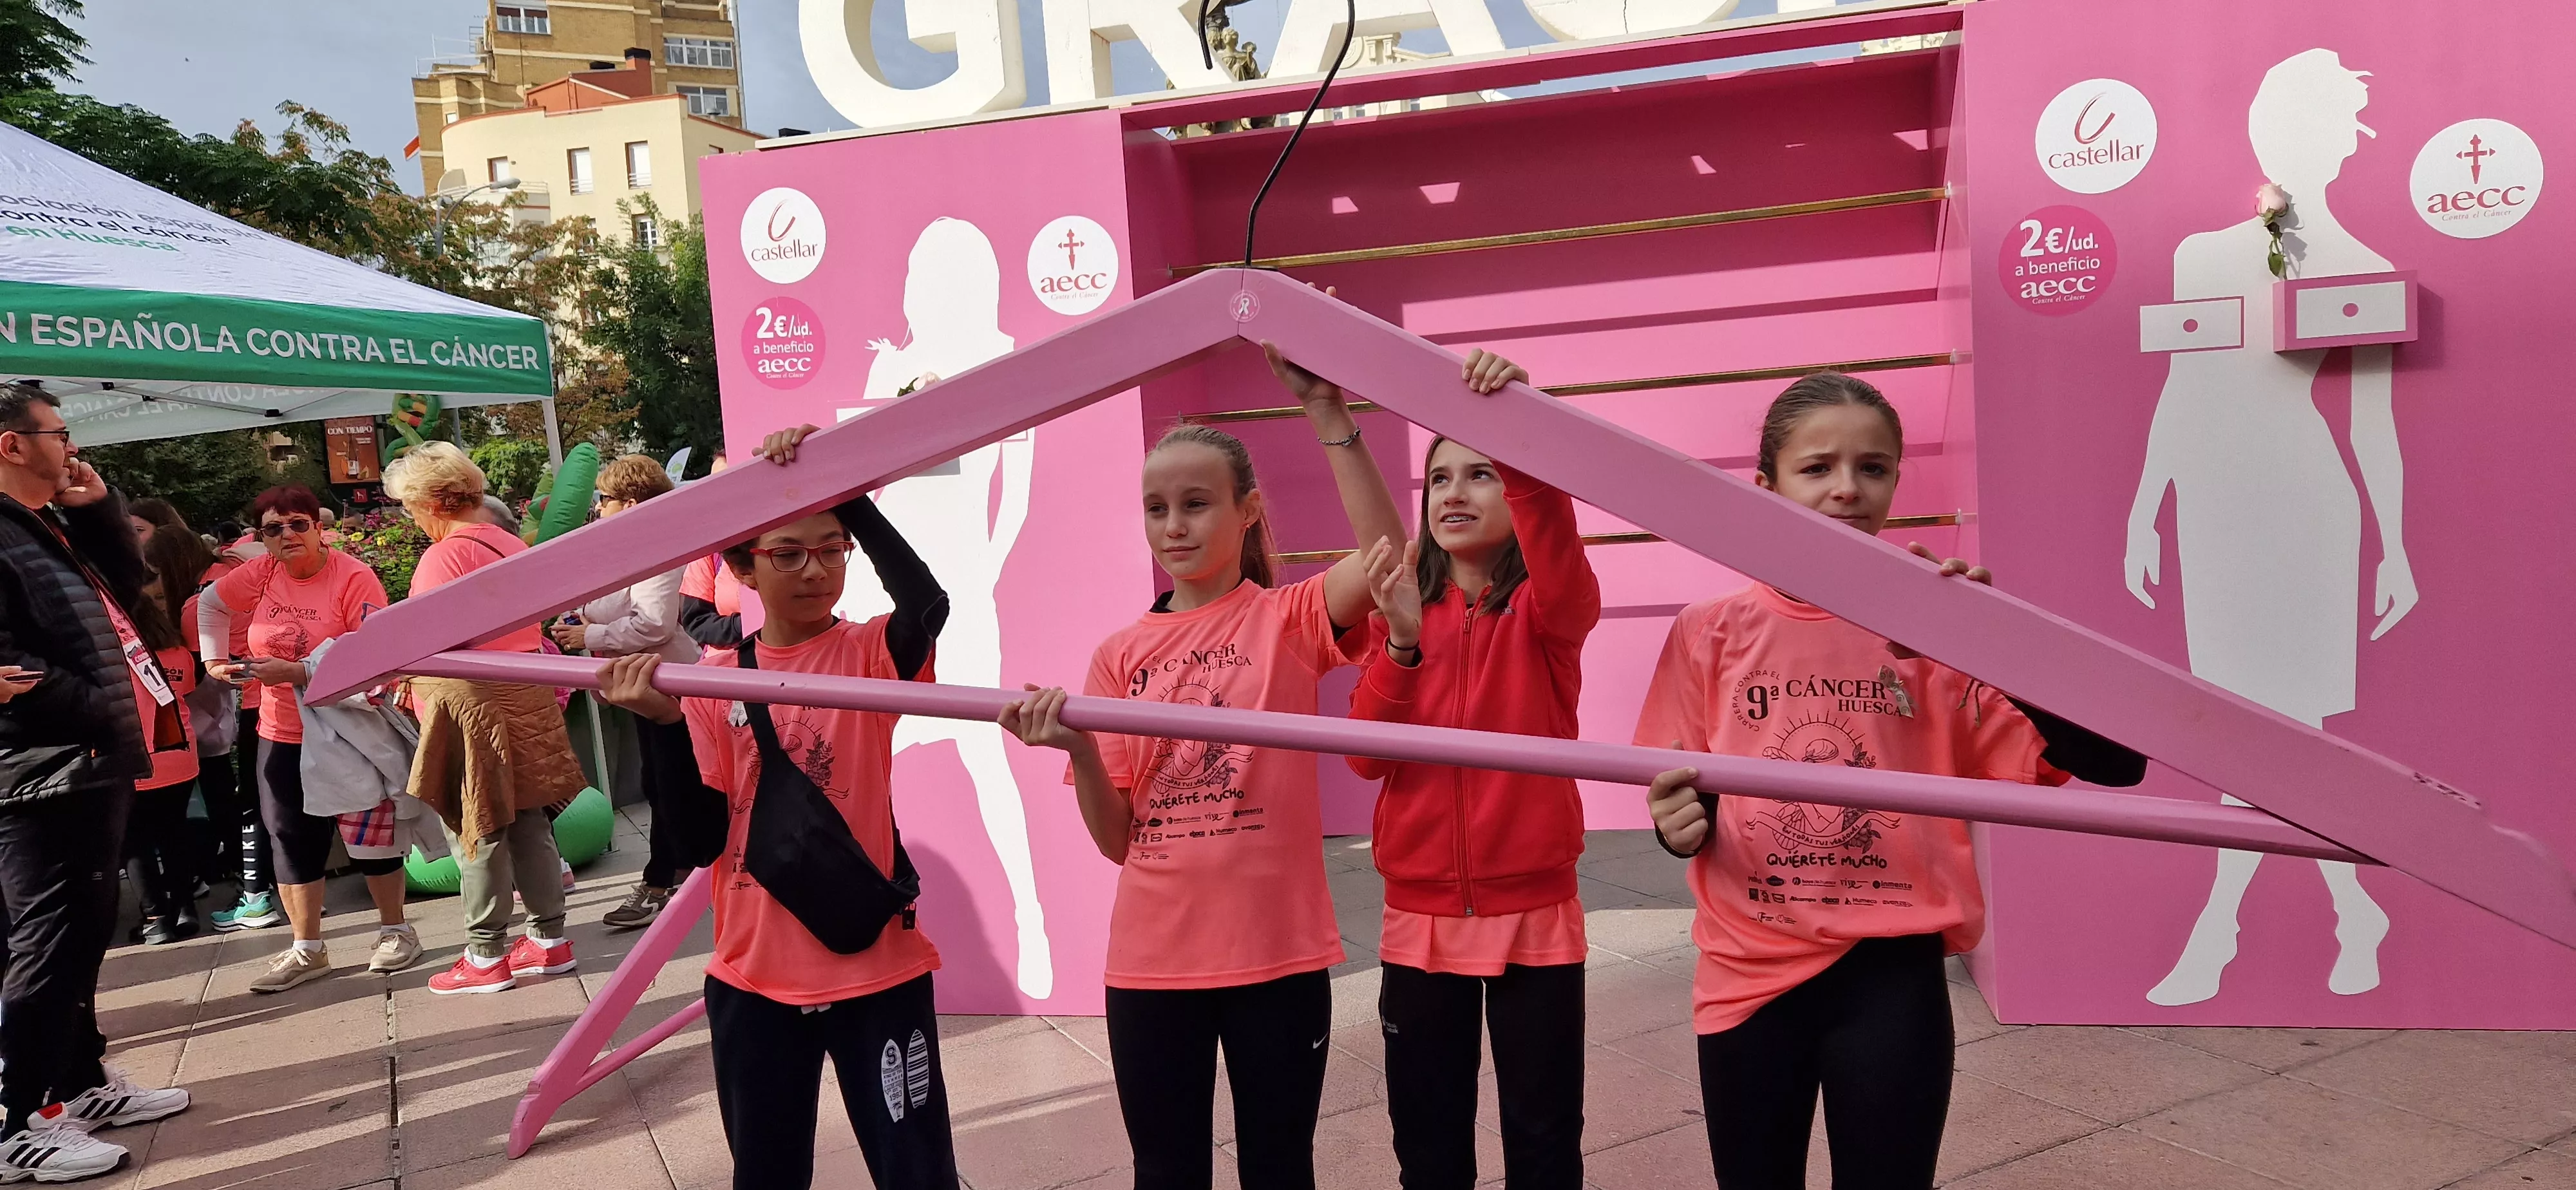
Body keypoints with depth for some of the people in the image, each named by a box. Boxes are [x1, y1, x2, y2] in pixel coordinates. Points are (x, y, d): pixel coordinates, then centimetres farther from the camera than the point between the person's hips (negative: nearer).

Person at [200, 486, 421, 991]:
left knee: (367, 830, 4)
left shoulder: (355, 579, -18)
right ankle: (307, 949, 20)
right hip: (283, 735, 5)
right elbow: (210, 603, 18)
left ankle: (395, 931, 20)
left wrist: (297, 673, -29)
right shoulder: (263, 573, -2)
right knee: (292, 836, 9)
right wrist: (213, 659, 8)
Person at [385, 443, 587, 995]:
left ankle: (486, 956, 11)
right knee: (528, 821, 13)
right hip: (526, 694, 8)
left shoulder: (445, 556, -14)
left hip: (471, 703, -8)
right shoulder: (511, 542, 10)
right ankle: (549, 939, 19)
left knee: (477, 829, 2)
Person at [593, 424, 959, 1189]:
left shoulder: (870, 655, -6)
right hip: (755, 976, 3)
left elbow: (928, 603, -30)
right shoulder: (712, 682, 1)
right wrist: (663, 725, -17)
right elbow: (702, 840, -5)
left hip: (876, 967, -3)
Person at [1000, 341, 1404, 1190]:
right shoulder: (1120, 656, 4)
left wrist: (1328, 413, -29)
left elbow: (1385, 554, -25)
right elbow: (1117, 839, 2)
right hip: (1152, 960, 3)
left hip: (1277, 952, -3)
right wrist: (1078, 748, -16)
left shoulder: (1287, 619, -4)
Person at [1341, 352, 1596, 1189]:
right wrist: (1401, 642, -21)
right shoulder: (1402, 610, 4)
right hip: (1419, 915, 3)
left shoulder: (1548, 608, -5)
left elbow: (1554, 540, -31)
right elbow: (1366, 755, -7)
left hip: (1533, 910, -3)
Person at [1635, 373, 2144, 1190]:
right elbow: (1679, 803, 6)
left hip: (1891, 978, -1)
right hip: (1747, 972, 1)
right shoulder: (1710, 634, -2)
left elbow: (2112, 763, -11)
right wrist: (1678, 824, -17)